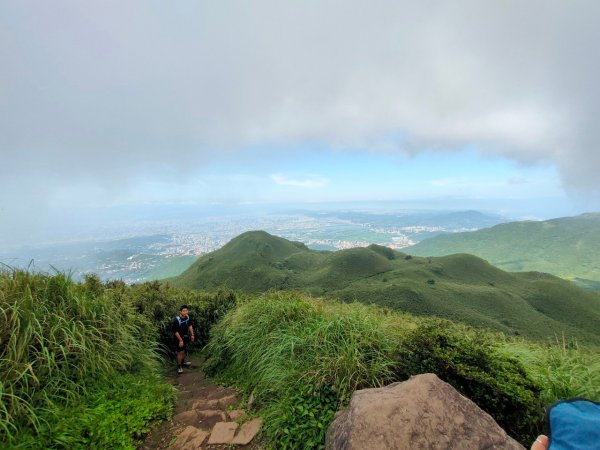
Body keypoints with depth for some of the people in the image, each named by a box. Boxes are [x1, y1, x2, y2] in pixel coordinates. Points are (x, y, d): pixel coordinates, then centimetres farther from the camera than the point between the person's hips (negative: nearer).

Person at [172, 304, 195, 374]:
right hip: (178, 337, -6)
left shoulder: (188, 317, -14)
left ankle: (182, 362, 42)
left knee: (184, 350, 21)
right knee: (180, 352, -3)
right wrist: (180, 340, -21)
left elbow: (190, 326, 4)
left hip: (185, 336, 6)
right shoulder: (176, 320, -31)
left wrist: (192, 335, 7)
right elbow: (176, 331, -24)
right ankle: (179, 366, 14)